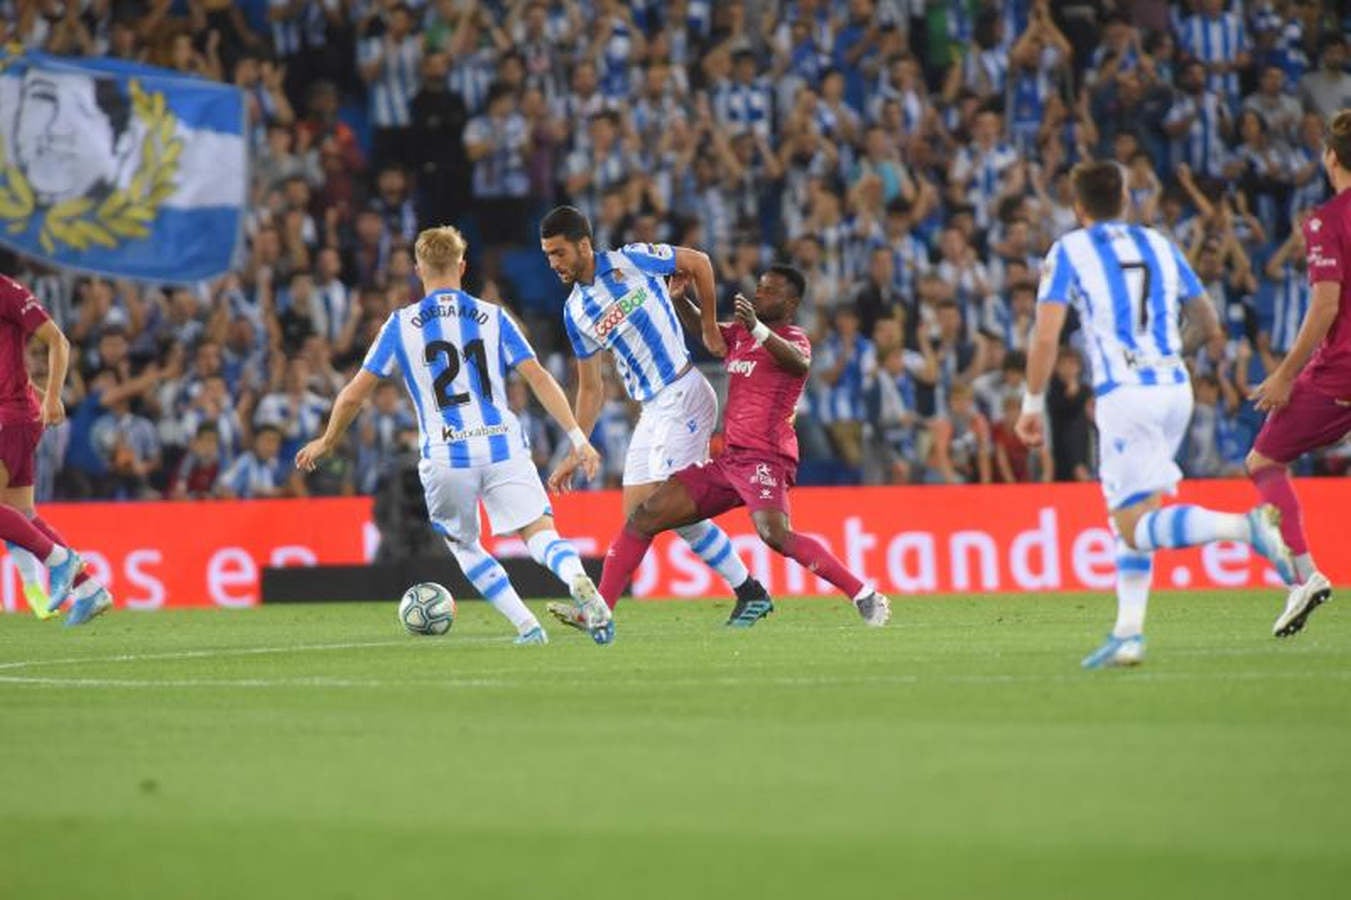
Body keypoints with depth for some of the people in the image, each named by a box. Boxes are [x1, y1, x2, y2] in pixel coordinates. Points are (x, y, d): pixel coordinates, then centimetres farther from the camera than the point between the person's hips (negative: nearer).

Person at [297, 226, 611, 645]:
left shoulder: (401, 325, 8)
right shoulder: (492, 317, 10)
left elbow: (354, 394, 9)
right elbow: (539, 378, 0)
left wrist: (326, 443, 24)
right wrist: (577, 437, -1)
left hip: (445, 457, 0)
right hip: (503, 445, 0)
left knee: (463, 545, 20)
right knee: (540, 534, -5)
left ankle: (527, 625, 6)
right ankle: (578, 580, -39)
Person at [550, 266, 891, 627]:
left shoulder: (793, 337, -4)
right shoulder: (740, 334, 20)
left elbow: (799, 363, -27)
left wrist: (758, 329, -44)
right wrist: (679, 298, 15)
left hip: (764, 459, -8)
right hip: (728, 459, 8)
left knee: (776, 535, -33)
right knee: (643, 518, 2)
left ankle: (866, 597, -26)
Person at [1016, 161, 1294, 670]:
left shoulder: (1069, 252, 2)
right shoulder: (1158, 246, 15)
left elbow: (1045, 337, -6)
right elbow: (1209, 322, 22)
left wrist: (1032, 405, 3)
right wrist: (1208, 333, 44)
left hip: (1124, 394, -6)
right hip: (1175, 388, 6)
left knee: (1134, 526, -8)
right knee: (1131, 517, 17)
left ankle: (1246, 527, -30)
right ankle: (1129, 632, 8)